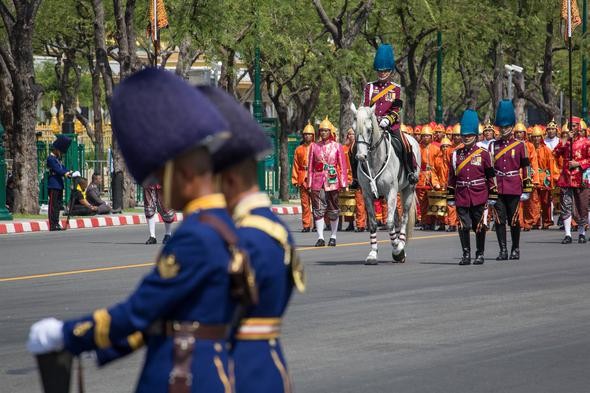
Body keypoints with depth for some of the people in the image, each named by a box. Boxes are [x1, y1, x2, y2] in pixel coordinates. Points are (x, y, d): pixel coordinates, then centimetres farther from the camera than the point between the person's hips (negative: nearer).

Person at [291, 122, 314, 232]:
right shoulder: (299, 149, 14)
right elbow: (296, 165, 12)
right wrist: (295, 179, 4)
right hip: (303, 179, 2)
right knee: (305, 202, 1)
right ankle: (306, 225, 4)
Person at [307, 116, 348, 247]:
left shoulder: (337, 146, 3)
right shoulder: (314, 146, 7)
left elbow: (342, 165, 3)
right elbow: (310, 165, 7)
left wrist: (343, 182, -3)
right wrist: (309, 182, 1)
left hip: (332, 181, -1)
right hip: (318, 181, 1)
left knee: (333, 210, 6)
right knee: (318, 209, -4)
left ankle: (333, 236, 17)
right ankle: (320, 237, -3)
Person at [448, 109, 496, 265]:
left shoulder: (483, 154, 1)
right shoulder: (456, 154, 8)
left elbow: (490, 176, 4)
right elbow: (452, 176, 11)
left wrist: (491, 195, 1)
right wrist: (451, 195, 7)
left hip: (479, 197, -2)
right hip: (461, 197, 2)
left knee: (479, 226, 5)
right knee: (464, 226, -3)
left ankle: (480, 254, 16)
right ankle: (466, 255, 7)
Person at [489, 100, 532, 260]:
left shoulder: (520, 145, 4)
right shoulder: (493, 145, 9)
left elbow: (525, 166, 6)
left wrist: (527, 185, 1)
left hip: (514, 188, -2)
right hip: (497, 187, 2)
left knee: (514, 220, 3)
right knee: (499, 219, -2)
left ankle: (515, 249, 14)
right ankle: (503, 250, 2)